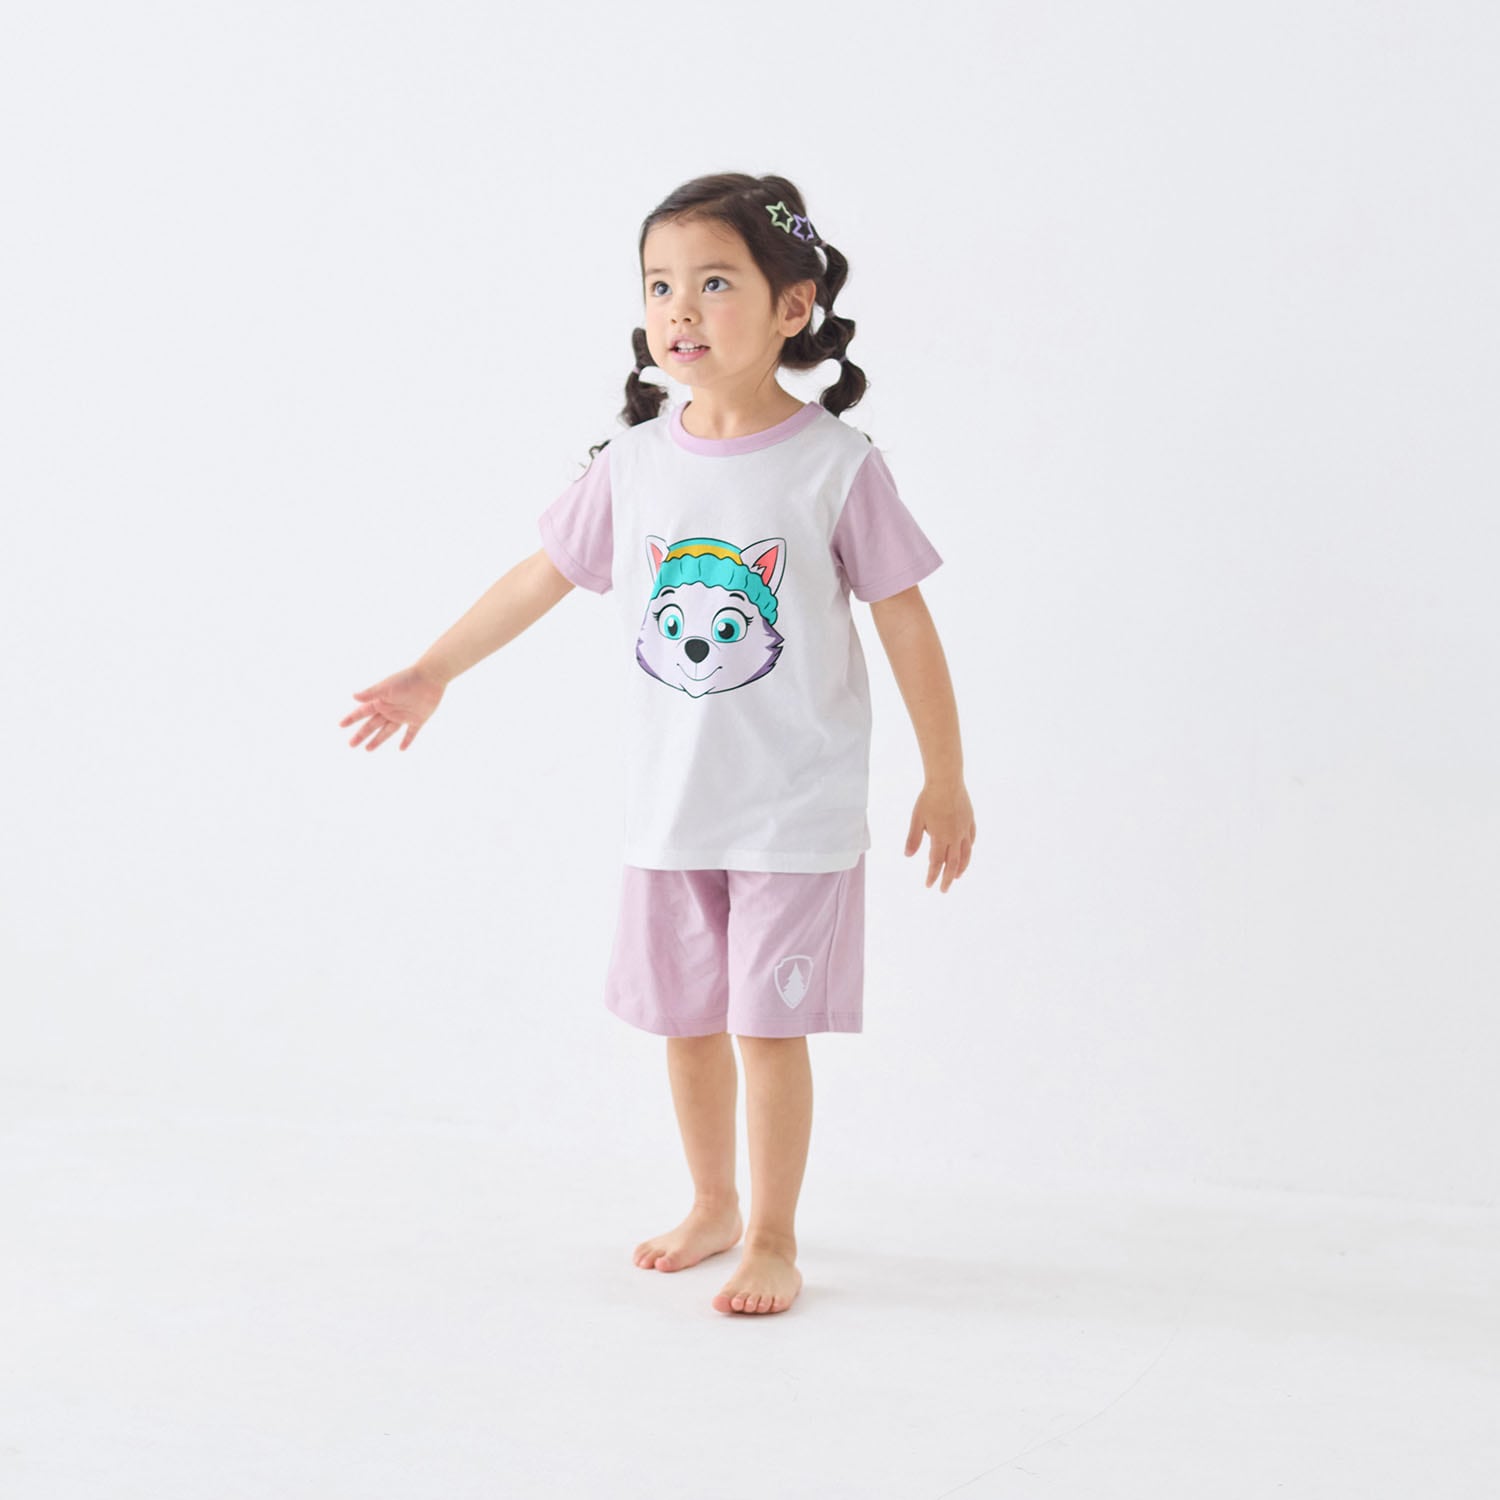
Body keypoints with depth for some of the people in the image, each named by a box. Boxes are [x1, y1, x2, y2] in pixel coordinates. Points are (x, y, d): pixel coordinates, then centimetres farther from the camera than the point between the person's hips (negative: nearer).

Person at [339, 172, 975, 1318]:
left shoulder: (835, 467, -12)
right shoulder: (634, 463, -1)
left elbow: (906, 622, -5)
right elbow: (543, 575, 12)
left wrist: (946, 779, -1)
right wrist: (433, 672, 13)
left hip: (798, 809, -4)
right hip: (670, 805, 4)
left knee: (769, 1025, -1)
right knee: (685, 1020, 14)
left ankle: (774, 1239, 14)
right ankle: (713, 1205, 34)